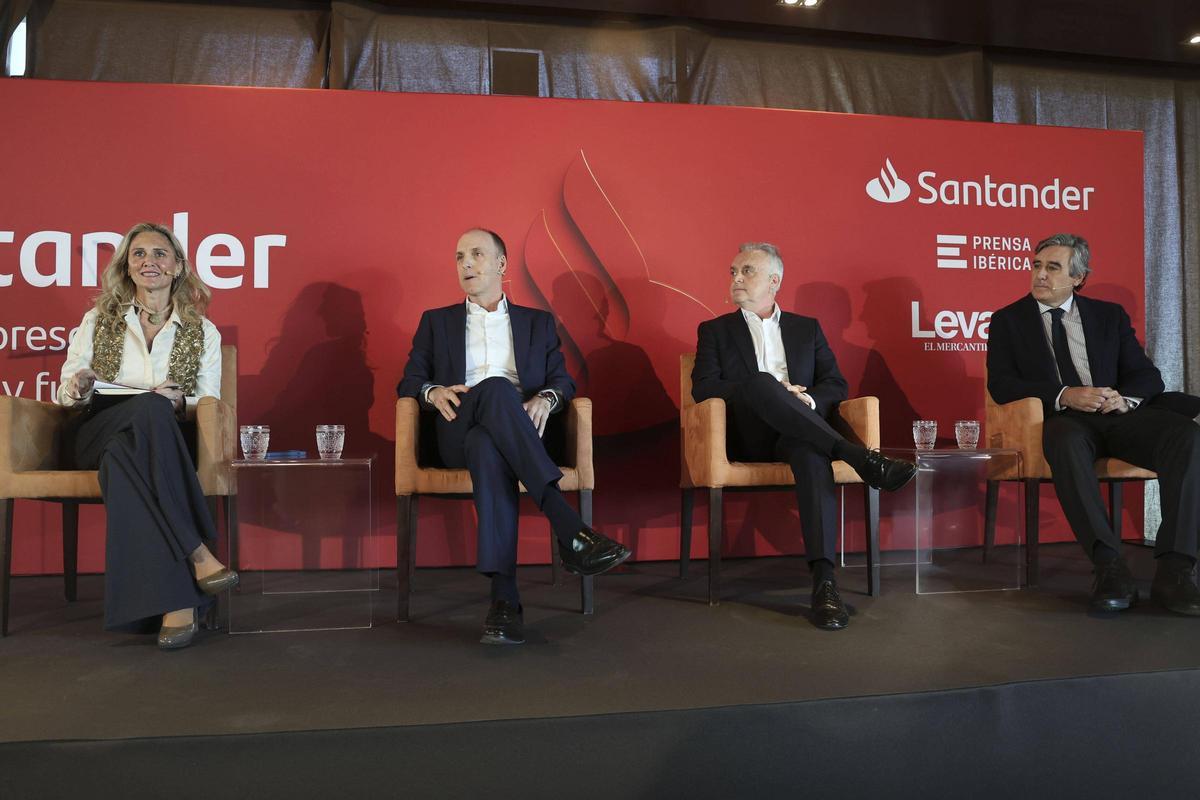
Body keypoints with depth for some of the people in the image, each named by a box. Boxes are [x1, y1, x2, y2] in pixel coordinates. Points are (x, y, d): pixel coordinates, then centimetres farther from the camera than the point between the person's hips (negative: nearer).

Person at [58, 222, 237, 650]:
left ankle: (172, 601, -43)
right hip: (96, 435, 0)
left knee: (124, 456, -38)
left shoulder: (203, 331, 13)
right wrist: (79, 387, -10)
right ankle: (196, 552, -42)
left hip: (163, 442, 0)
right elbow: (65, 393, 14)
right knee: (148, 410, -36)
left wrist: (180, 402, -14)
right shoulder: (98, 321, 16)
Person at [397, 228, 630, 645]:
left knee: (487, 447, -40)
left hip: (520, 429, 1)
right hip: (459, 431, 0)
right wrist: (434, 391, -8)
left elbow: (564, 380, 14)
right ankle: (570, 528, -48)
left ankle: (504, 599, -47)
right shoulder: (436, 321, 24)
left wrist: (546, 398, -11)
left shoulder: (538, 322, 24)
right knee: (496, 388, -38)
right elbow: (408, 382, 16)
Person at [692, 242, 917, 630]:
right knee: (759, 383, -34)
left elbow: (836, 385, 14)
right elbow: (703, 388, 1)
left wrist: (807, 400, -11)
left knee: (811, 451, -38)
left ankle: (824, 578, -47)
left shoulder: (807, 328, 23)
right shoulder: (715, 330, 17)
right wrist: (772, 391, -12)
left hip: (798, 433, 1)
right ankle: (859, 457, -38)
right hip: (749, 438, -1)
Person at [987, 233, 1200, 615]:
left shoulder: (1110, 315, 20)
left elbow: (1147, 375, 13)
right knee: (1066, 441, -40)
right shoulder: (1008, 320, 13)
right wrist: (1064, 395, -15)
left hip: (1119, 416, 3)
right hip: (1063, 420, -3)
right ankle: (1110, 567, -39)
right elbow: (1000, 384, 0)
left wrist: (1125, 397, -12)